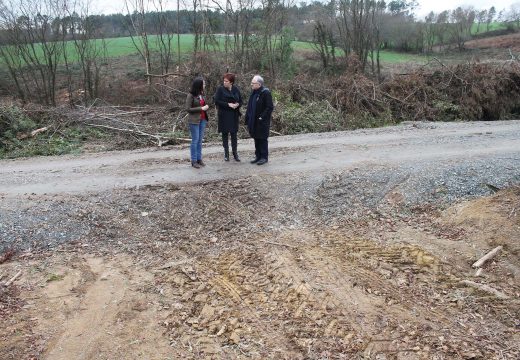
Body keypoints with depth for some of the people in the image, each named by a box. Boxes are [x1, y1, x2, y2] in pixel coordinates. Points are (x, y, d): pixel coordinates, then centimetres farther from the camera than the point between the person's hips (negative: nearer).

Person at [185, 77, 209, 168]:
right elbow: (187, 108, -14)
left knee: (200, 140, 9)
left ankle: (199, 159, 16)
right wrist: (201, 108, -17)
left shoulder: (201, 94, 7)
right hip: (194, 120, -6)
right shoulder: (191, 95, -12)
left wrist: (206, 107, 4)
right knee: (195, 140, -3)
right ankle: (194, 161, 4)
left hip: (203, 119, 7)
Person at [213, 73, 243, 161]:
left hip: (234, 115, 2)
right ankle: (226, 153, 14)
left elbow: (240, 101, 11)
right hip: (224, 115, -2)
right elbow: (216, 101, -11)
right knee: (225, 133, 4)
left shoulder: (236, 89, 4)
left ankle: (235, 153, 12)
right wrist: (228, 104, -19)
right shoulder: (220, 89, -5)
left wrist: (238, 104, -12)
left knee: (234, 134, 4)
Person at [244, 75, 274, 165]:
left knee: (262, 139, 0)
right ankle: (258, 156, 23)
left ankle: (264, 157, 10)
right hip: (253, 121, 8)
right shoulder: (253, 92, 11)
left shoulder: (266, 93, -15)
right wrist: (248, 118, 9)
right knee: (256, 138, 13)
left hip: (262, 122, -8)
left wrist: (262, 117, -19)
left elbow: (270, 107, -17)